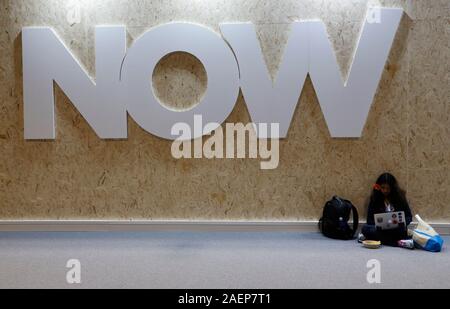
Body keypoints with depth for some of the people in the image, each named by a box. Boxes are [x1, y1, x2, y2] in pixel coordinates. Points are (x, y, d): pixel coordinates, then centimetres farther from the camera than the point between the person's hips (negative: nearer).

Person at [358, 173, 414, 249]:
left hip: (396, 229, -2)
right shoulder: (375, 199, 5)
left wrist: (402, 223, -16)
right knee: (365, 228, -31)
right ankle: (398, 242, -35)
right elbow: (369, 219, 3)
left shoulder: (399, 196, 4)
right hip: (380, 228, 2)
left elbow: (409, 216, 7)